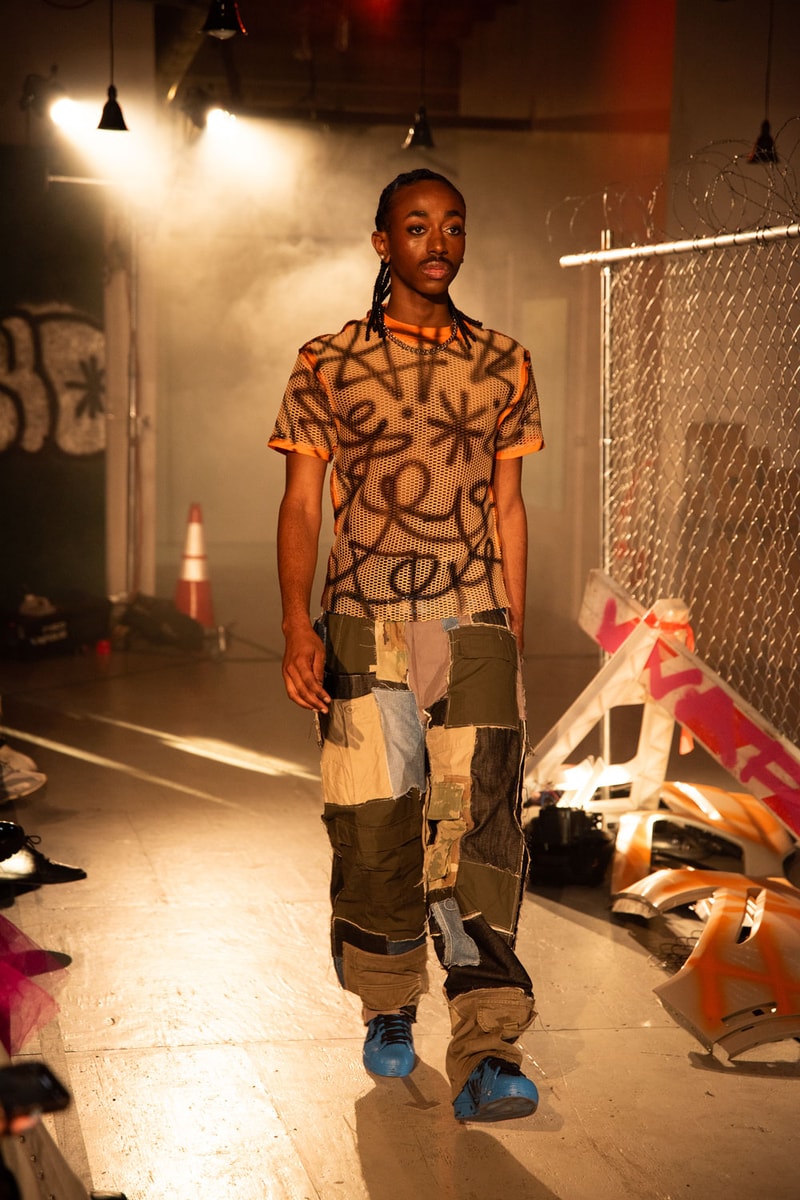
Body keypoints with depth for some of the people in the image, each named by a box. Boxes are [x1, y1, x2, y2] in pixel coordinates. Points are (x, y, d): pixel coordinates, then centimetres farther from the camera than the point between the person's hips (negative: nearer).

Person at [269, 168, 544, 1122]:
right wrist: (297, 626, -10)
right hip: (363, 629, 0)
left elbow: (508, 509, 13)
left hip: (473, 626, 1)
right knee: (373, 828, 4)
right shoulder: (328, 364, 4)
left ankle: (487, 1055, -11)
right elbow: (301, 505, 2)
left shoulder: (503, 366, 10)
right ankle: (389, 1009, 26)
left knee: (476, 827, -8)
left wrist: (513, 640, 11)